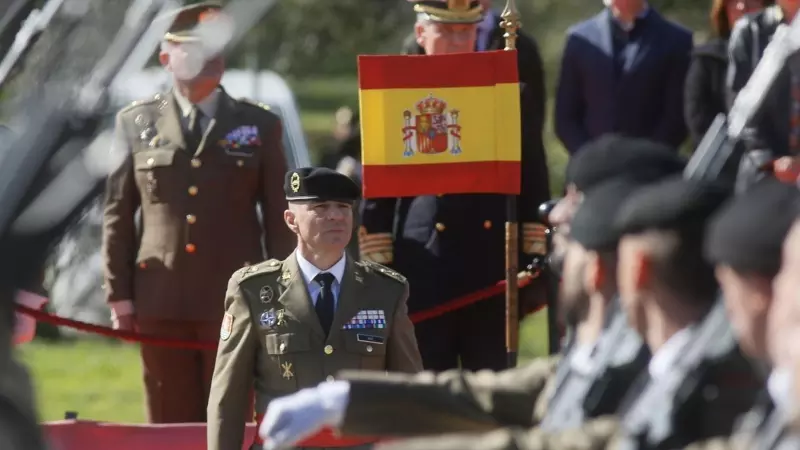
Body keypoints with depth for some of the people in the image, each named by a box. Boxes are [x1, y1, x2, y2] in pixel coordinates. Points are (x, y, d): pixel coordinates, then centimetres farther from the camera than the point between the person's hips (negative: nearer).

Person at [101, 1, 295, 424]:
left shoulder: (259, 125, 8)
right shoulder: (135, 123, 9)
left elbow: (279, 217, 7)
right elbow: (118, 214, 8)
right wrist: (118, 294, 2)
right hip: (161, 304, 1)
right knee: (172, 425, 3)